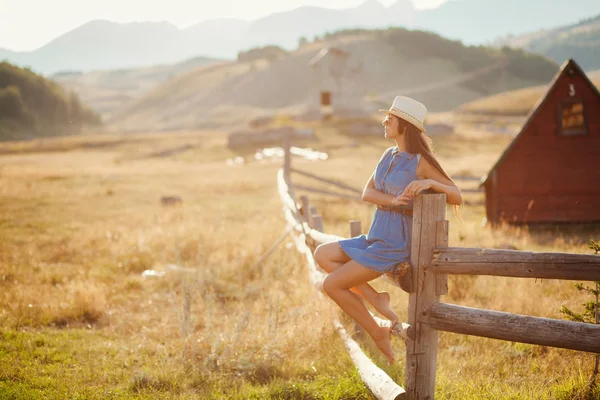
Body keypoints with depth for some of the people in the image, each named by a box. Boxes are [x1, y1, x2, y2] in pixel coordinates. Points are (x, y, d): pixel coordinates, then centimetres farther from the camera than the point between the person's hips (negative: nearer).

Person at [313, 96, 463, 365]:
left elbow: (457, 197, -13)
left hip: (395, 245, -9)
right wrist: (392, 200, -18)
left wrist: (429, 183, -31)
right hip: (376, 239, 9)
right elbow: (367, 193, 2)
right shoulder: (389, 155, 10)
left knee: (331, 284, -10)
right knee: (323, 255, 5)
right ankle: (375, 298, 1)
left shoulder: (420, 162, -13)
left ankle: (378, 333, 4)